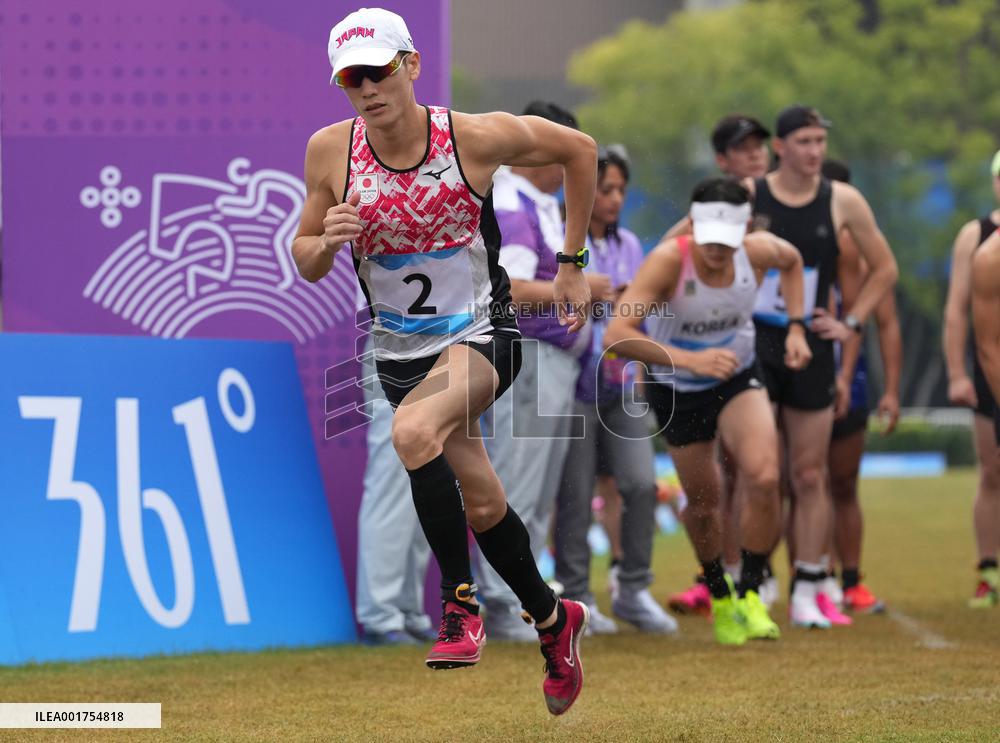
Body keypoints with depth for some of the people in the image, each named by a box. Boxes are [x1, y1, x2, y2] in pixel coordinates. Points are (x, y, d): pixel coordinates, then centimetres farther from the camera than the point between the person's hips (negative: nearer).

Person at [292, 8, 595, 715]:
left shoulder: (476, 137, -17)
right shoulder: (330, 151, -9)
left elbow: (579, 148, 0)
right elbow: (305, 262, 2)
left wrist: (572, 264, 3)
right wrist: (326, 242, -22)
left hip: (481, 335, -4)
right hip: (400, 351, 4)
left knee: (414, 429, -34)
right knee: (482, 505, 13)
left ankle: (461, 603, -20)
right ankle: (552, 619, 38)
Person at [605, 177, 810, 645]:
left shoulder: (759, 251, -20)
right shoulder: (669, 260, -31)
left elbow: (791, 260, 9)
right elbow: (616, 336, -42)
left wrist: (796, 327, -1)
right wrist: (690, 360, -52)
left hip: (738, 381, 1)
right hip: (675, 391, -1)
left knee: (764, 478, -23)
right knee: (703, 503, 9)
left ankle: (750, 594, -4)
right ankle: (719, 596, 39)